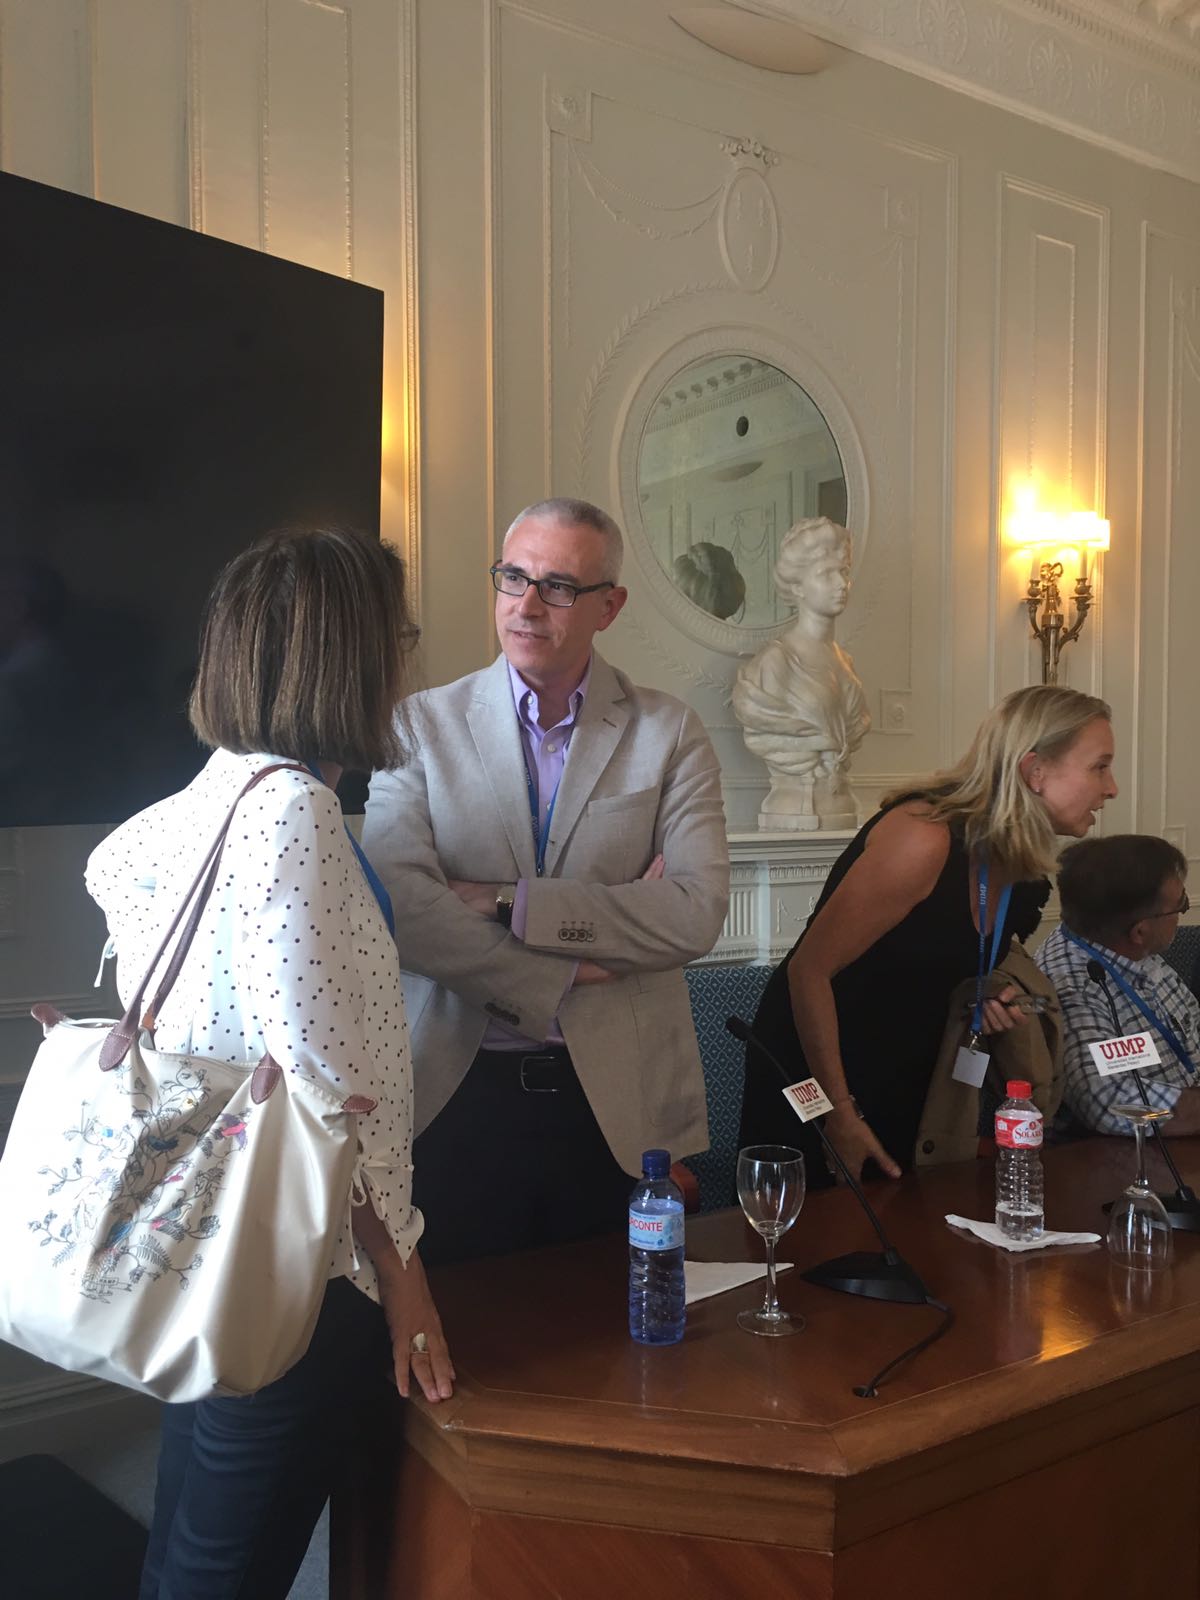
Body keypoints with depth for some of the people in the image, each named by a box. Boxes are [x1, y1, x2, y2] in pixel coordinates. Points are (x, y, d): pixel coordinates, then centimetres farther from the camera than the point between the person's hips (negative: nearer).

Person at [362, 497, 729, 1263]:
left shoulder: (669, 733, 2)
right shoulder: (424, 724, 2)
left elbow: (698, 911, -11)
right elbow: (398, 904, -11)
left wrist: (506, 903, -15)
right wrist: (558, 985, -13)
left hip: (620, 1104, 1)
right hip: (461, 1092, 0)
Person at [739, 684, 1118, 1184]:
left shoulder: (1023, 872, 0)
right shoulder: (925, 837, -26)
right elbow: (810, 970, -23)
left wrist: (996, 1000, -5)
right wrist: (841, 1114, -20)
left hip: (904, 1084, 8)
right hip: (812, 1073, -8)